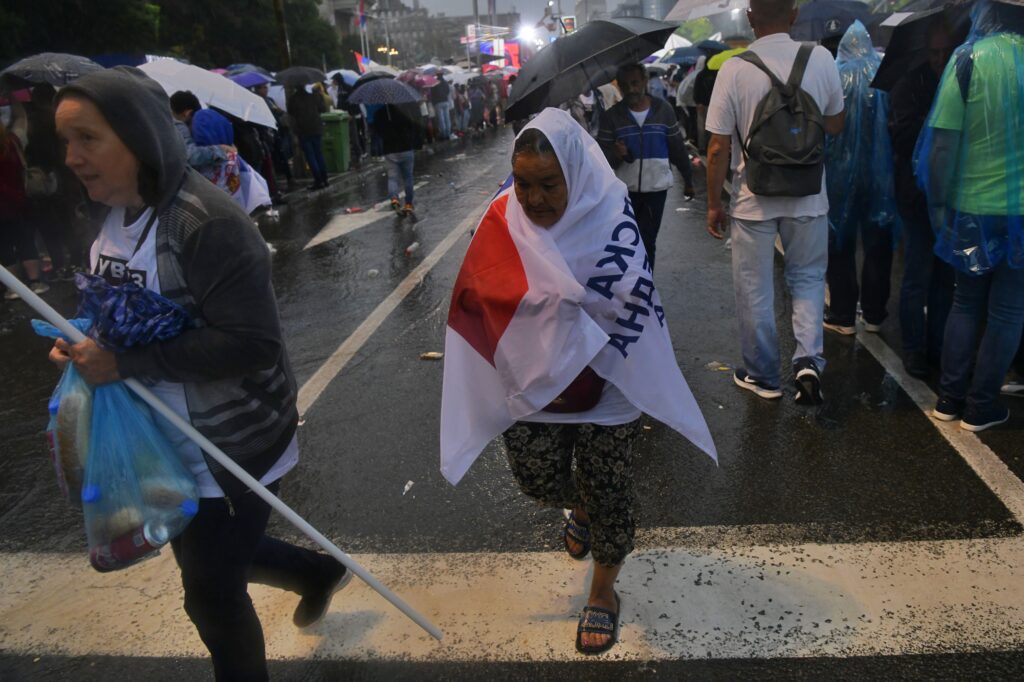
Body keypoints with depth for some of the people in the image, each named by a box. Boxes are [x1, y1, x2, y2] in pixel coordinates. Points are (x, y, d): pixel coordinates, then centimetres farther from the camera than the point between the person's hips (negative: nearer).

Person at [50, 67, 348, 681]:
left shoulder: (207, 223, -26)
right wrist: (87, 343, -4)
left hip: (235, 447, -9)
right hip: (172, 444, 9)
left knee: (211, 594, 9)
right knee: (205, 561, 27)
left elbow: (252, 343, -30)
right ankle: (321, 573, 52)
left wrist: (125, 362, -29)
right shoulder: (117, 215, 2)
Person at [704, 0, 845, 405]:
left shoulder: (734, 69, -11)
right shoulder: (821, 59, -4)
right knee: (807, 278, 19)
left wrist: (714, 204, 0)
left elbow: (718, 148, -10)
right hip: (808, 196, 2)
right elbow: (835, 126, 8)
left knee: (755, 292, 11)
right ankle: (809, 358, 2)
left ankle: (764, 377, 23)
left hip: (753, 199, -2)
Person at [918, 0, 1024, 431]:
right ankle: (980, 407, 18)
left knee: (966, 303, 16)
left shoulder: (969, 58, -9)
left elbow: (944, 142, -10)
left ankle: (950, 399, 19)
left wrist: (939, 203, -1)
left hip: (974, 205, 0)